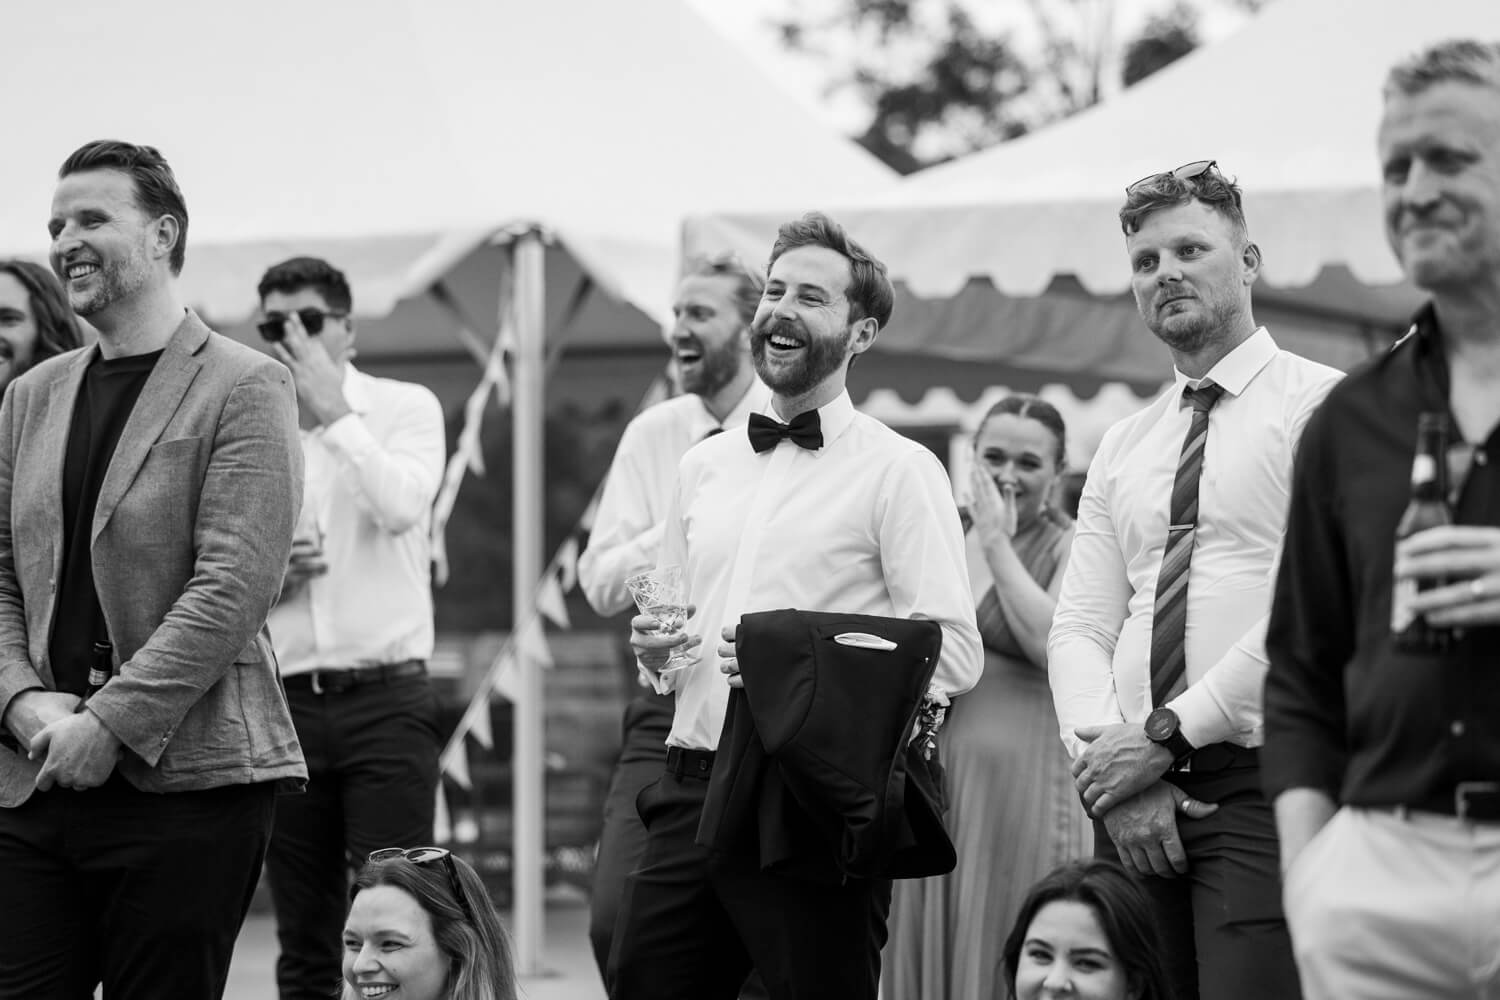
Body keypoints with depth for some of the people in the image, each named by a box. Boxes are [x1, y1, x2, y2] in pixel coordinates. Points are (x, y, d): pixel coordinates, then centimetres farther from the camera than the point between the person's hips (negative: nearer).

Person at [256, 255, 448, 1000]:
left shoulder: (404, 409, 3)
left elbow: (401, 504, -16)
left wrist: (331, 410, -11)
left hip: (384, 696, -3)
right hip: (284, 705, 3)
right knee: (303, 938, 5)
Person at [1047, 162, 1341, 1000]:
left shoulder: (1321, 406, 1)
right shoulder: (1124, 449, 20)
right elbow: (1079, 628, 13)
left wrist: (1168, 735, -12)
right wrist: (1110, 769, -5)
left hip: (1257, 781, -5)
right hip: (1135, 798, 6)